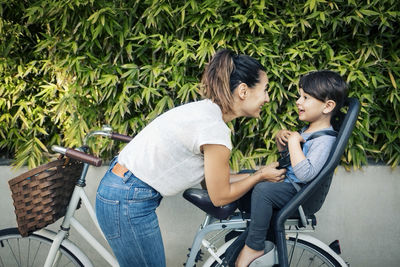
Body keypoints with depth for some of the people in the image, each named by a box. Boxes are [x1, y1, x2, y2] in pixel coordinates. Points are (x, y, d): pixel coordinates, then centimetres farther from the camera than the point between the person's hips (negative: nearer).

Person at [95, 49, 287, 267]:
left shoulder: (204, 110, 6)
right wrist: (260, 176, 3)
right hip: (129, 203, -9)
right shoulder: (214, 128, -22)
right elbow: (220, 196, -10)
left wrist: (258, 174, 13)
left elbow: (214, 179, 12)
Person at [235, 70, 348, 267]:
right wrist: (281, 138, 5)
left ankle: (253, 247, -21)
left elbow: (305, 174, -34)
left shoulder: (324, 140, -21)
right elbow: (286, 155, 25)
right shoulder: (307, 130, 11)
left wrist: (294, 141, -26)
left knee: (262, 189, -33)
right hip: (286, 182, 11)